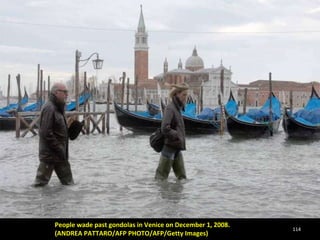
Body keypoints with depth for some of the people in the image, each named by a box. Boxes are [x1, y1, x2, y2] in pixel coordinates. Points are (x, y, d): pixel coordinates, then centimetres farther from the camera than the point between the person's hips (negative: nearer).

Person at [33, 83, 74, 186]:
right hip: (50, 153, -10)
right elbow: (46, 133, -24)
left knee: (68, 182, 16)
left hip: (59, 154, 10)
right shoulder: (49, 108, -18)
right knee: (42, 181, -2)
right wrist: (59, 149, -21)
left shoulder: (57, 107, 14)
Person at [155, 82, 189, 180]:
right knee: (162, 177, 0)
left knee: (182, 177, 12)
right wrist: (178, 136, -17)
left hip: (177, 147, 9)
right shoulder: (170, 108, -15)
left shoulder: (178, 107, 13)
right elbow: (165, 128, -24)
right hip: (169, 146, -9)